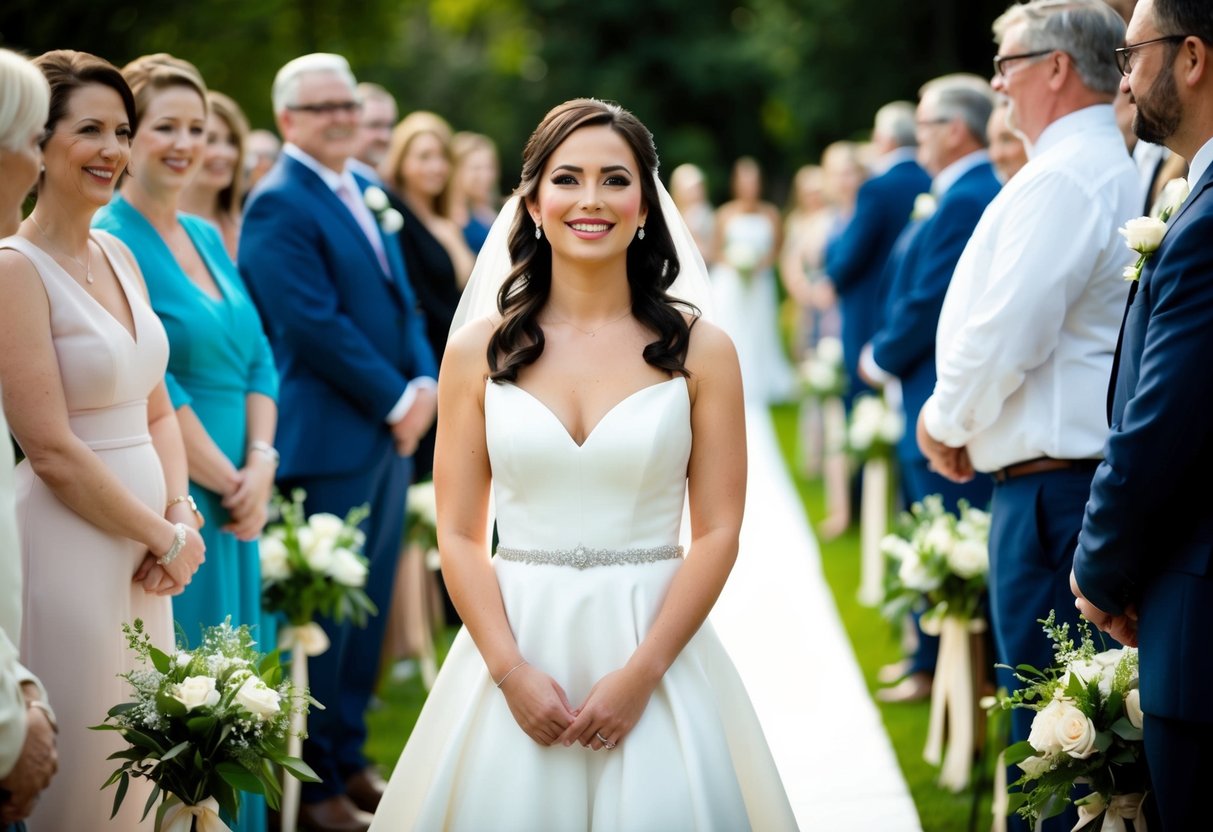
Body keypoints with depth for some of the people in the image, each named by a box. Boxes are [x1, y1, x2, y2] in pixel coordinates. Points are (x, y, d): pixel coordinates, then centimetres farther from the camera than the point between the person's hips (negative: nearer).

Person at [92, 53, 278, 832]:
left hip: (234, 501, 8)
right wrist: (226, 479, -12)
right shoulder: (108, 240, -11)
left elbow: (257, 359, 11)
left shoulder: (207, 237, 14)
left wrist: (260, 466, -4)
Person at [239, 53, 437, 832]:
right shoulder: (278, 205, -13)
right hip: (328, 438, -8)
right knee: (324, 612, 0)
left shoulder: (366, 189, 13)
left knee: (368, 605, 14)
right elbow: (317, 325, -19)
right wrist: (396, 401, -14)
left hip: (393, 429, 8)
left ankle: (349, 759, 25)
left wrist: (425, 382, -1)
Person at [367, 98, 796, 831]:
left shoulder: (699, 350, 0)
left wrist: (640, 673, -12)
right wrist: (511, 671, -11)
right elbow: (459, 533, 1)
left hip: (654, 648, -1)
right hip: (517, 644, 1)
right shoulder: (480, 349, 3)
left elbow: (718, 532, -4)